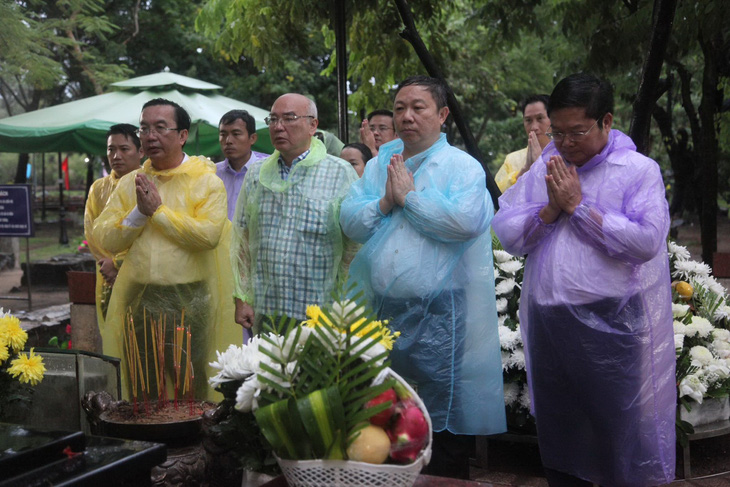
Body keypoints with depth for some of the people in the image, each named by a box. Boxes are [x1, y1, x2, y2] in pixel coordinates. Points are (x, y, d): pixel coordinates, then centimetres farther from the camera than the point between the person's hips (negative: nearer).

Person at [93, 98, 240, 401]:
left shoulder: (206, 181, -3)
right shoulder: (130, 183, 10)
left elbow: (208, 234, -19)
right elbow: (104, 240, 2)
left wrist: (158, 210, -14)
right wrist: (138, 212, -12)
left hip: (188, 298, -4)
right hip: (138, 297, 4)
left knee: (191, 390, 4)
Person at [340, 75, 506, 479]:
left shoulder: (462, 166, -3)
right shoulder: (378, 166, 14)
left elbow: (465, 222, -21)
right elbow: (349, 221, 6)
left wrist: (409, 195, -12)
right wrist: (385, 202, -11)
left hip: (440, 315, -5)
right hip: (383, 310, 5)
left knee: (444, 426, 2)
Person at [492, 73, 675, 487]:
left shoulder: (639, 170, -5)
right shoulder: (542, 170, 10)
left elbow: (646, 242, -19)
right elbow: (507, 235, 4)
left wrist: (579, 206, -15)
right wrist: (551, 208, -11)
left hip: (612, 324, -5)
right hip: (548, 324, 5)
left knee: (622, 435, 3)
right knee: (558, 435, 17)